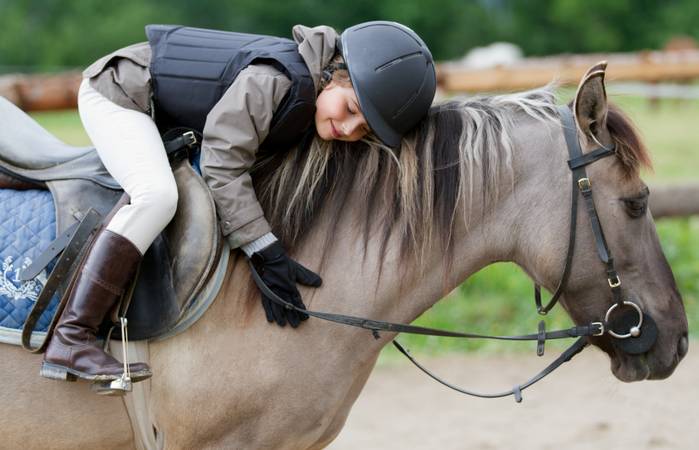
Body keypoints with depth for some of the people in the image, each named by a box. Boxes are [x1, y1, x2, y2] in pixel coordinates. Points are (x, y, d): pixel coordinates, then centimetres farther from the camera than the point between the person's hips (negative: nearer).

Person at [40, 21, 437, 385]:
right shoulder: (272, 81, -34)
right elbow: (224, 166, -34)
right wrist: (267, 254, -35)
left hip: (166, 121, 10)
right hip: (119, 94, -10)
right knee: (158, 195, -30)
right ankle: (70, 340, -31)